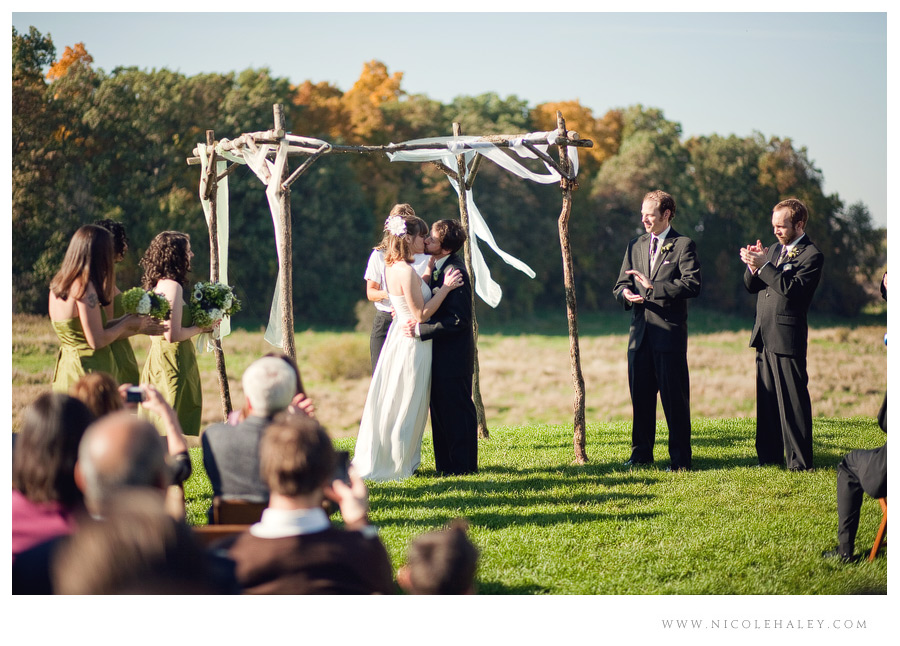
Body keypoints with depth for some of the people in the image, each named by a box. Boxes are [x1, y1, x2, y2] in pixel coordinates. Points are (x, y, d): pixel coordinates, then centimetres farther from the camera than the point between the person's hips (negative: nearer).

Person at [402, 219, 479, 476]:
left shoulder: (455, 273, -21)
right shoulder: (435, 266, 8)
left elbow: (459, 319, -24)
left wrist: (420, 329, -23)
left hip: (453, 355, -9)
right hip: (439, 352, 9)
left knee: (457, 410, 0)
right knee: (440, 410, 15)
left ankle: (463, 466, 10)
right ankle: (445, 463, 24)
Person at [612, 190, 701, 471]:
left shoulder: (683, 245, -2)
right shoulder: (635, 246, 17)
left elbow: (692, 285, -14)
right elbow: (621, 283, 18)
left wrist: (653, 287, -19)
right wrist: (626, 293, -7)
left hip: (670, 332, -5)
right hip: (639, 332, 6)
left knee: (674, 398, -3)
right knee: (640, 395, 10)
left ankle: (680, 458, 4)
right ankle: (642, 453, 21)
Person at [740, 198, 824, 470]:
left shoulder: (811, 255, -7)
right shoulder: (775, 249, 17)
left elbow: (792, 288, -20)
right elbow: (751, 286, 15)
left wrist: (763, 265, -21)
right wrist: (753, 265, -5)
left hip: (788, 337, -8)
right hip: (764, 336, 8)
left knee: (792, 401, -5)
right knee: (766, 398, 11)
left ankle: (799, 461, 0)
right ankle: (770, 455, 19)